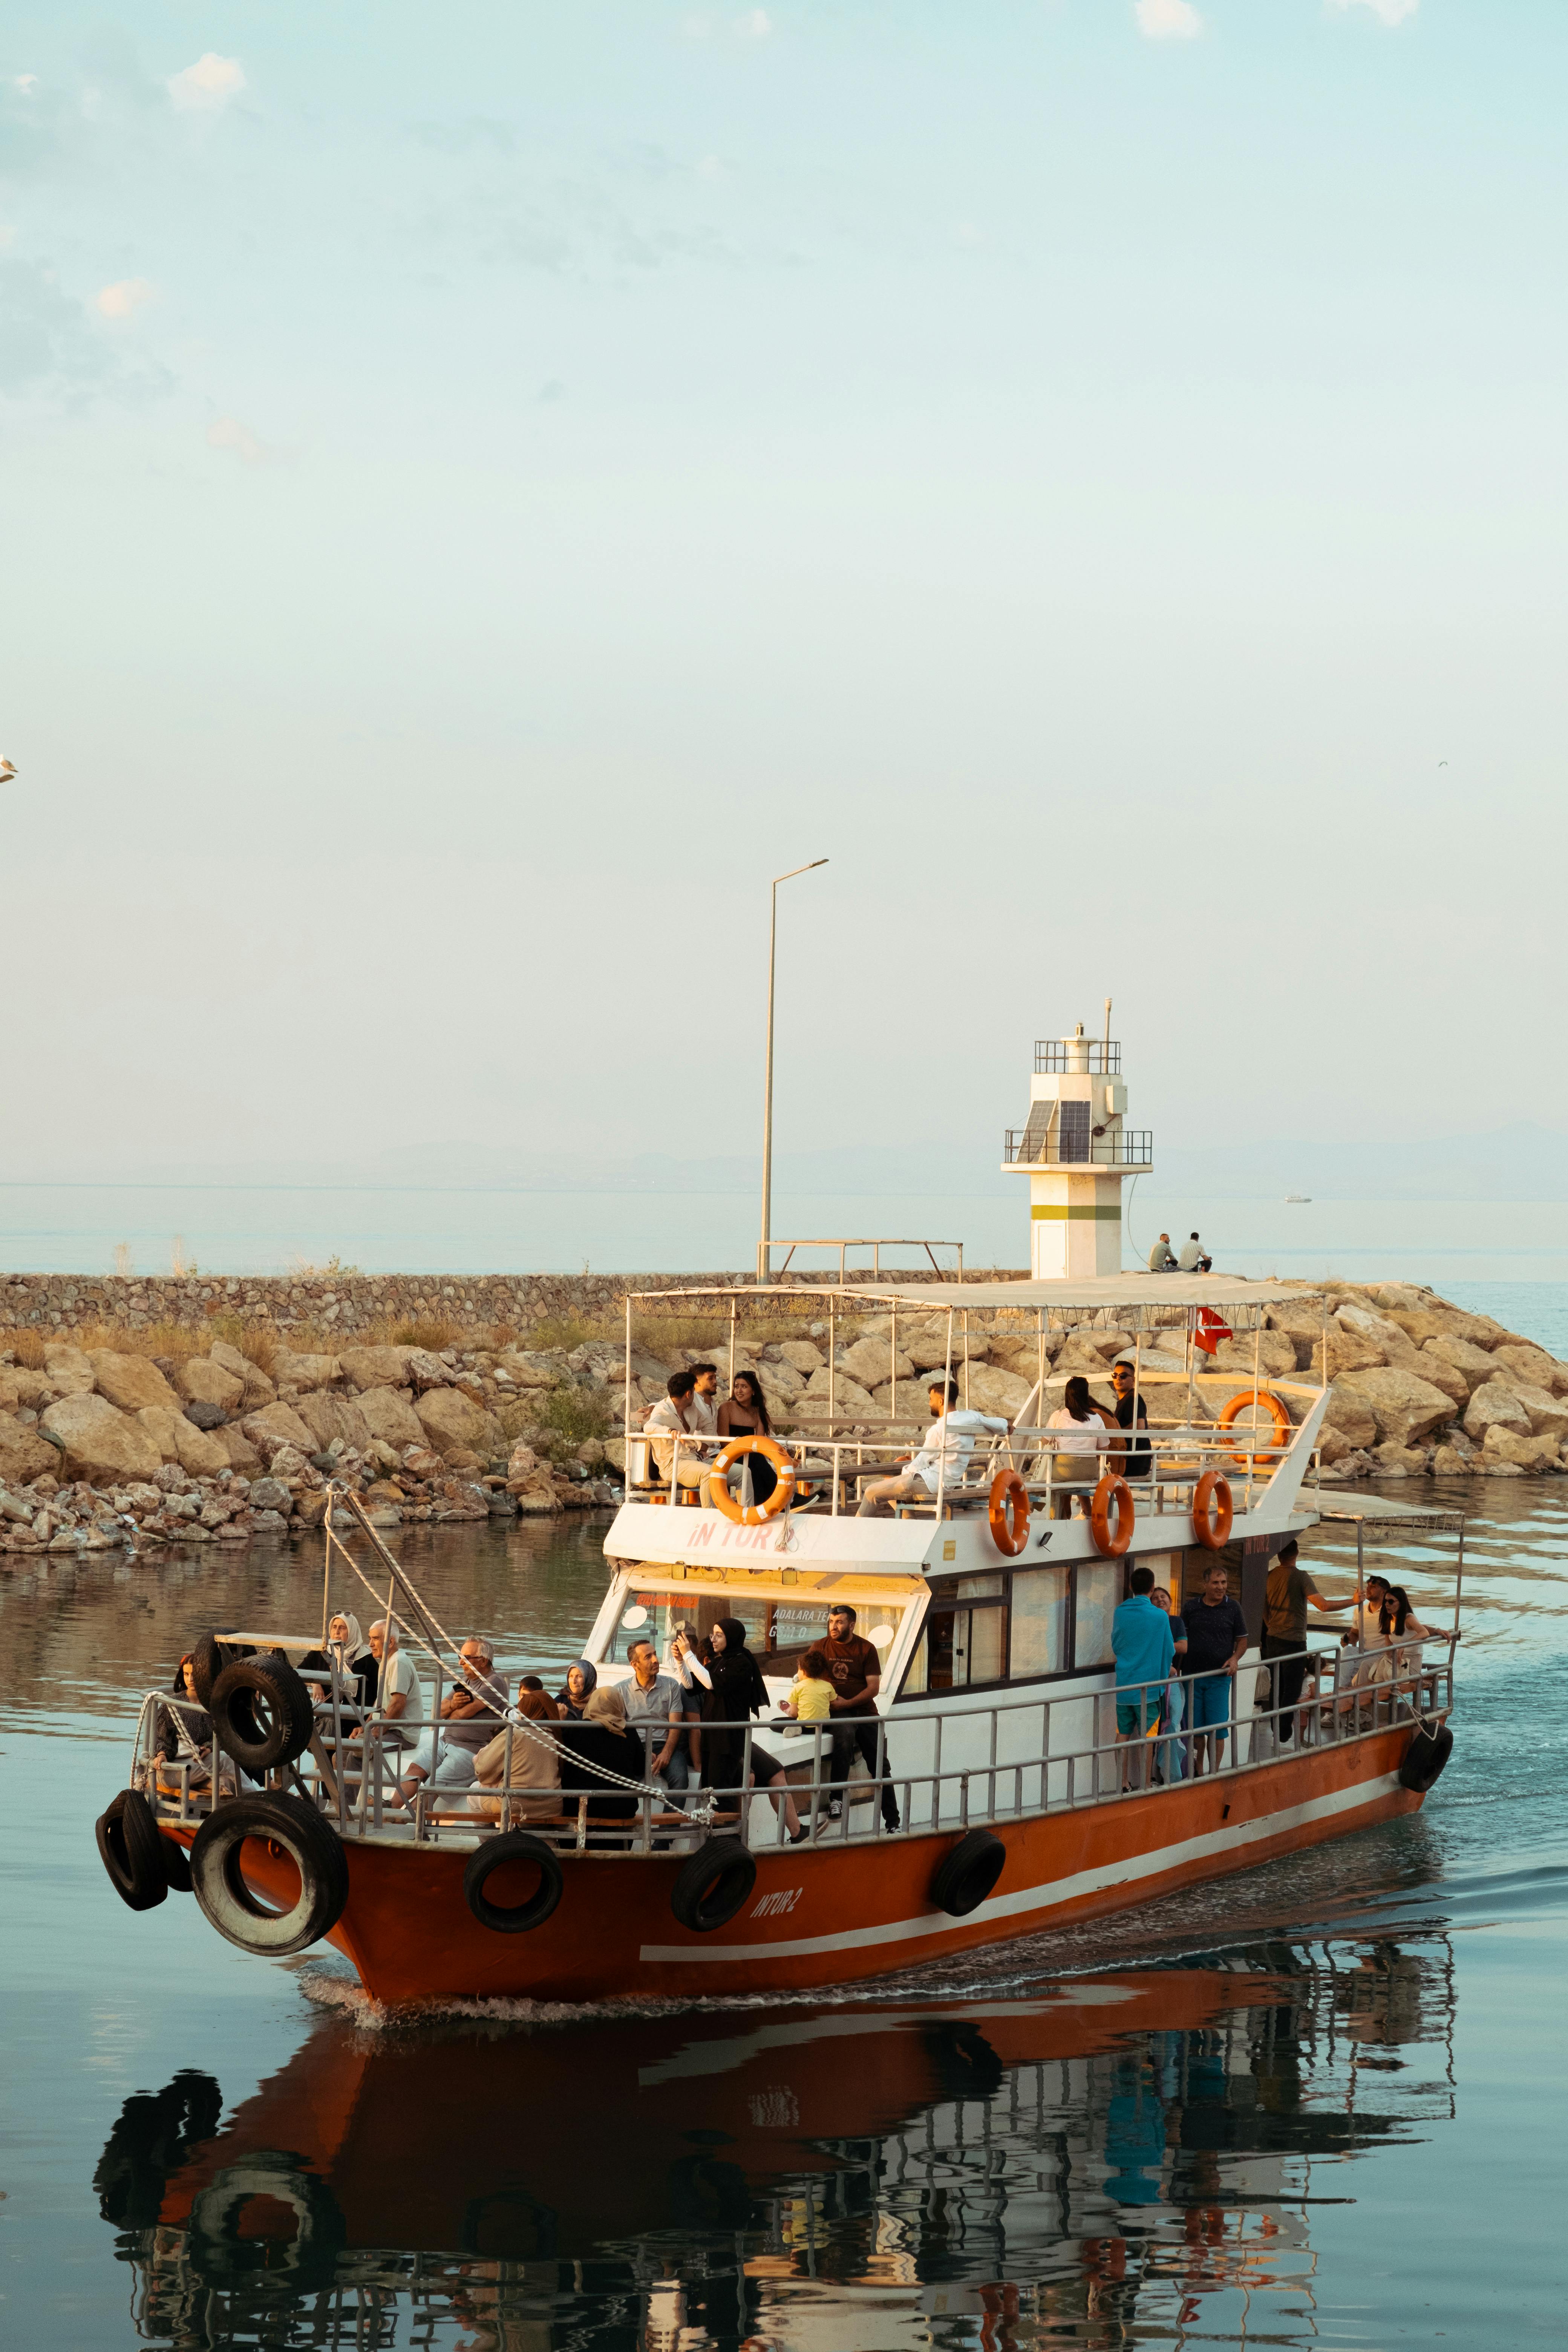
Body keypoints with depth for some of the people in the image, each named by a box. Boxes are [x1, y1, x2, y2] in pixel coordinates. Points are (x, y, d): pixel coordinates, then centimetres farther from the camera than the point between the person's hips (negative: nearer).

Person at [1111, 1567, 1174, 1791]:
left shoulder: (1119, 1613, 0)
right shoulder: (1159, 1616, -10)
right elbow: (1169, 1651, -2)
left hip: (1123, 1686, 3)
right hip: (1148, 1686, -3)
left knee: (1124, 1735, 10)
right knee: (1145, 1738, 2)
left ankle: (1124, 1783, 12)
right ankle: (1144, 1784, 4)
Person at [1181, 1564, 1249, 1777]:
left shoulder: (1233, 1608, 3)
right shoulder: (1191, 1608, 6)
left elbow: (1242, 1639, 9)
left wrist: (1235, 1658, -9)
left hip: (1220, 1677, -2)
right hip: (1192, 1677, 2)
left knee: (1217, 1728, -4)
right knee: (1195, 1727, 5)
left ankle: (1215, 1773, 4)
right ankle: (1198, 1773, 17)